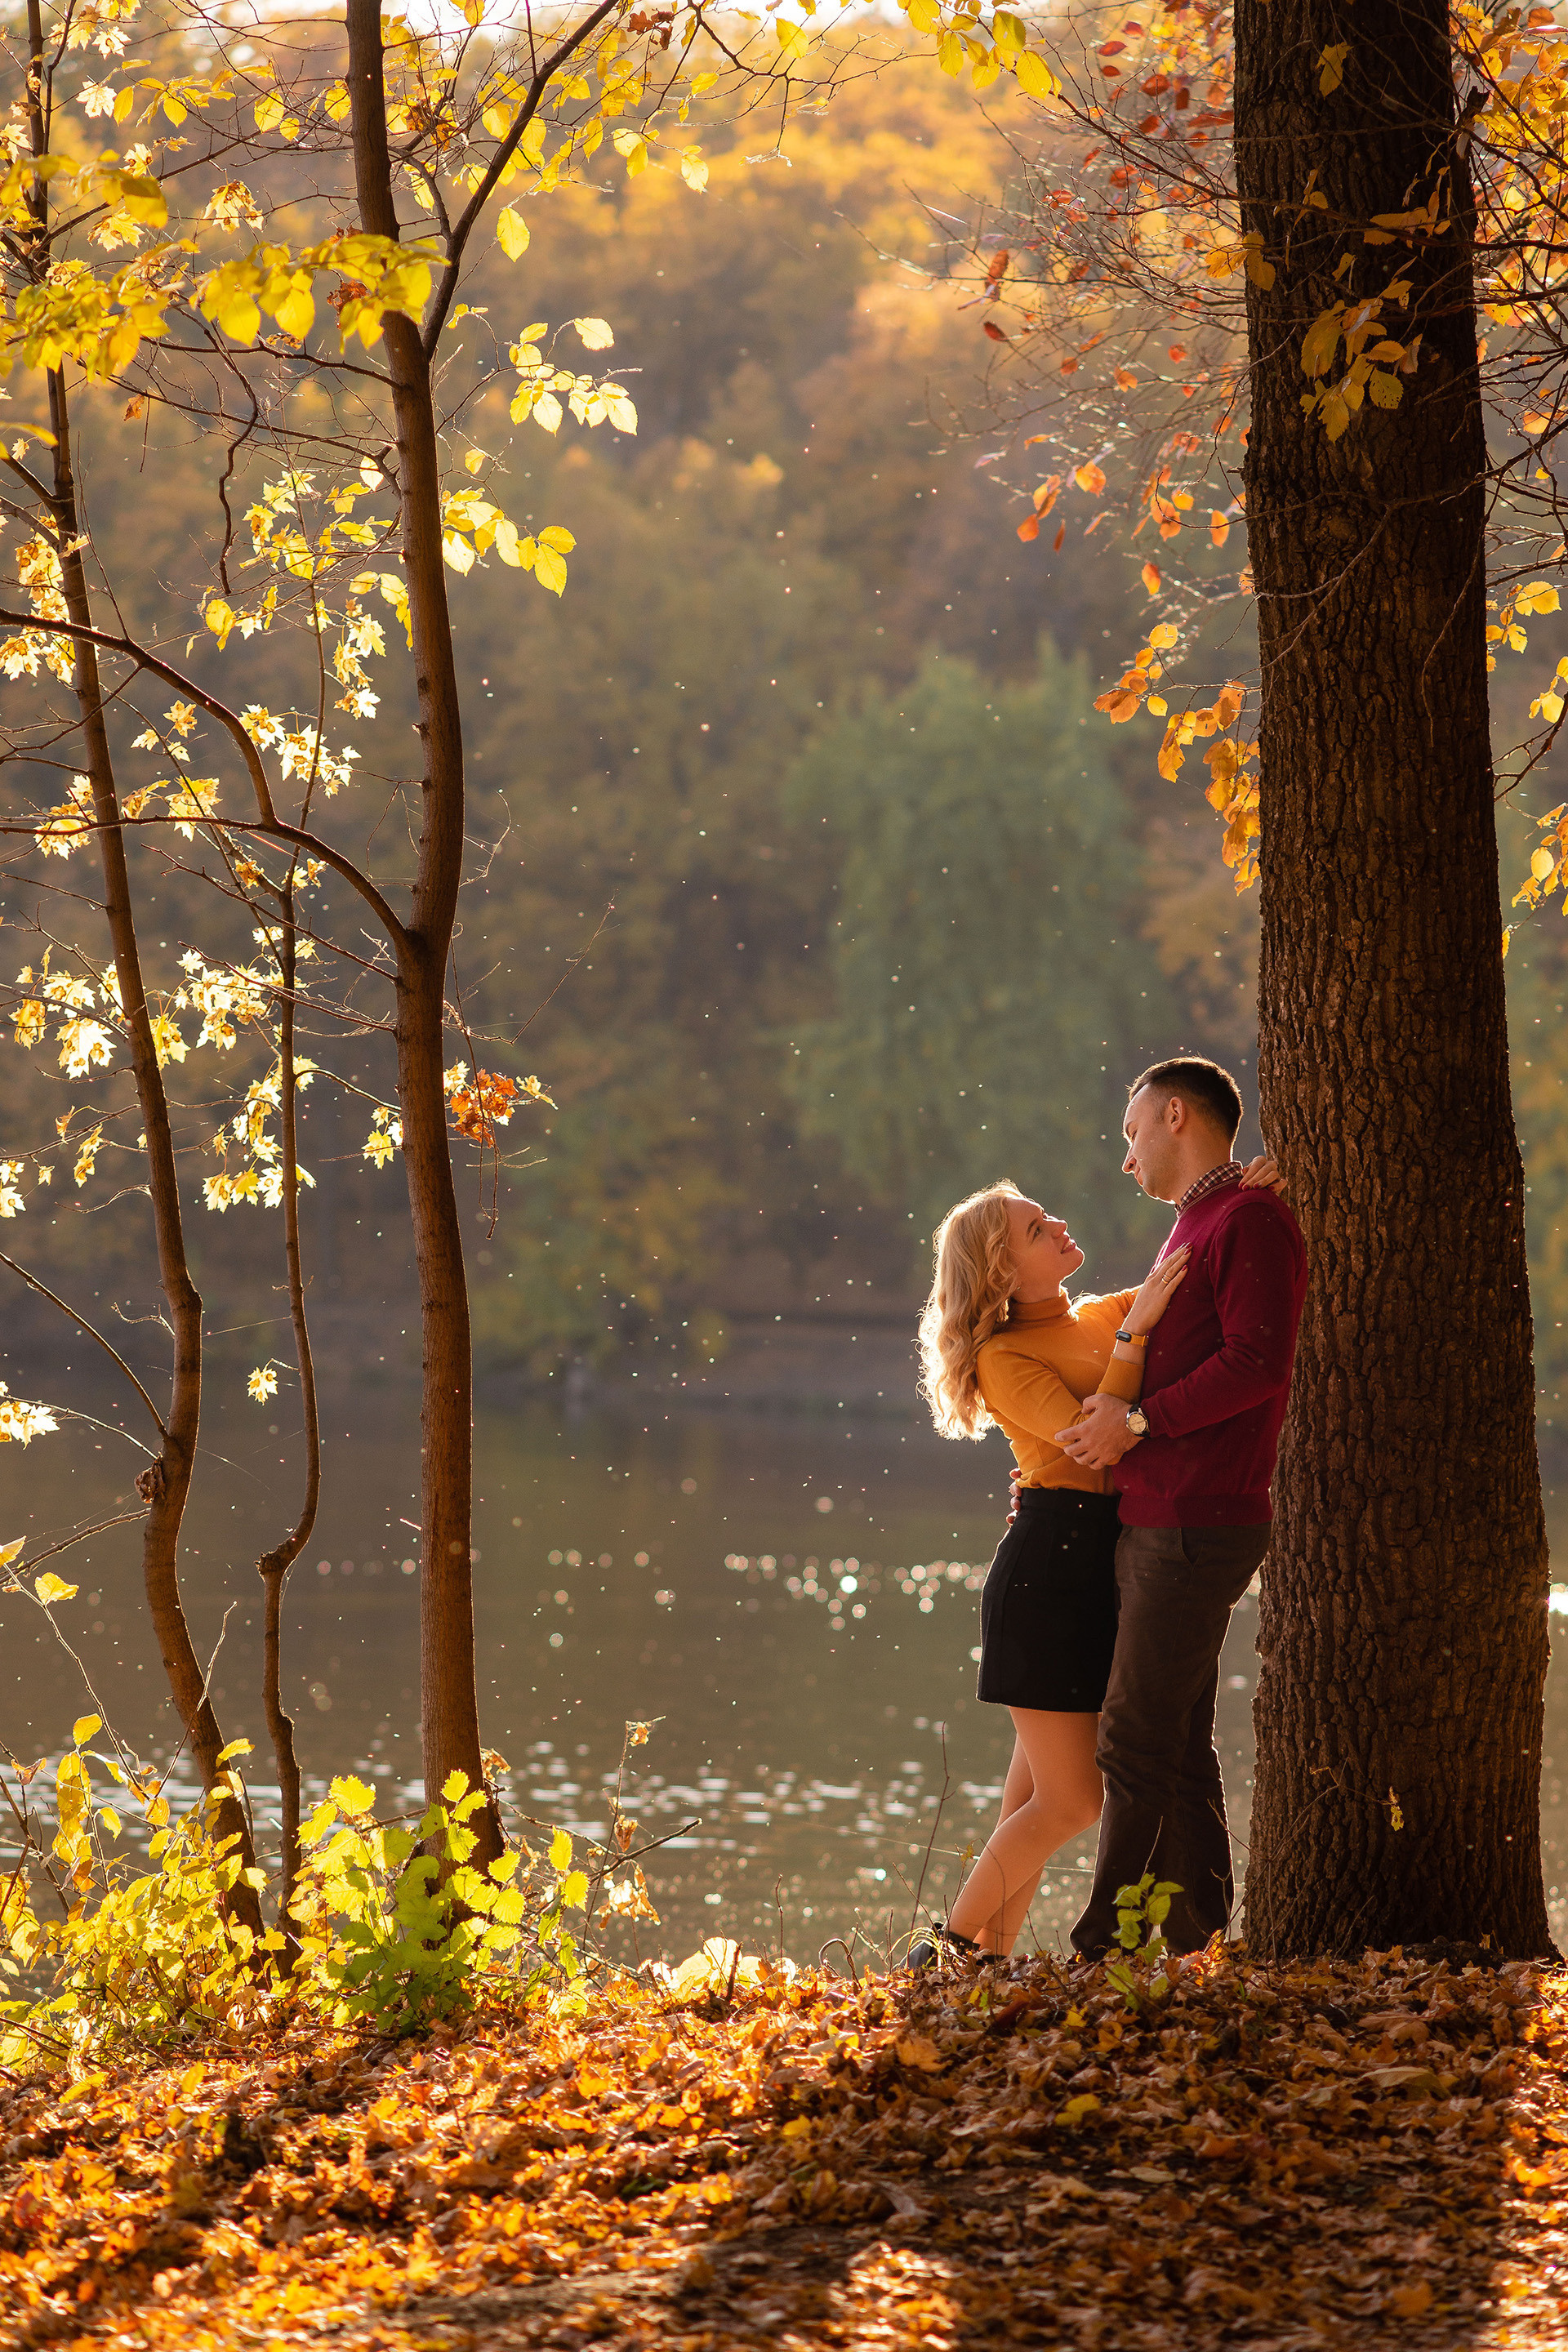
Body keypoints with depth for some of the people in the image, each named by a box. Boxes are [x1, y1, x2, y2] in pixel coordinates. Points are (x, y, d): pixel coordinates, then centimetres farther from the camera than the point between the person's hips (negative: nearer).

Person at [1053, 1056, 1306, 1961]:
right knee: (1180, 1751, 9)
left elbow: (1255, 1362, -20)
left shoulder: (1252, 1218, -9)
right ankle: (1196, 1944, 12)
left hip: (1199, 1527, -10)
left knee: (1135, 1745, -10)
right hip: (1158, 1522, 10)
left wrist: (1137, 1420, -15)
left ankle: (1105, 1951, -8)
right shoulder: (1197, 1226, 23)